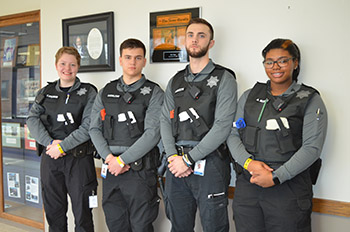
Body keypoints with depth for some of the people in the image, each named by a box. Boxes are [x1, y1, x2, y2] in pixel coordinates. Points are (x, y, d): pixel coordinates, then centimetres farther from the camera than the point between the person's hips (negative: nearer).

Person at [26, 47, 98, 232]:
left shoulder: (88, 93, 0)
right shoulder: (45, 92, 13)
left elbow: (88, 127, -10)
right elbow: (32, 119, 2)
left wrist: (63, 146, -15)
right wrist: (50, 142, -13)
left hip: (78, 158, -4)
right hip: (50, 157, 4)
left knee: (82, 211, 2)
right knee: (53, 211, 13)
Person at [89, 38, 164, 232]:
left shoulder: (154, 93, -1)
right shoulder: (105, 93, 13)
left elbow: (152, 133, -11)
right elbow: (95, 129, 8)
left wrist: (122, 160, -14)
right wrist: (109, 157, -8)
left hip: (140, 170, -4)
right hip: (111, 168, 4)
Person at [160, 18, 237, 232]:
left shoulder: (224, 79, -3)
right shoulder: (175, 82, 15)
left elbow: (222, 126, -13)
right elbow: (165, 121, 8)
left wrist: (189, 159, -14)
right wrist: (173, 157, -8)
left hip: (209, 165, -5)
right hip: (176, 166, 5)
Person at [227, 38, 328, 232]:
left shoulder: (310, 100, 0)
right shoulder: (249, 96, 11)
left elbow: (312, 147, -9)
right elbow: (232, 135, 7)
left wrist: (276, 177, -16)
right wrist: (248, 162, -11)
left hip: (289, 187, -3)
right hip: (247, 183, 3)